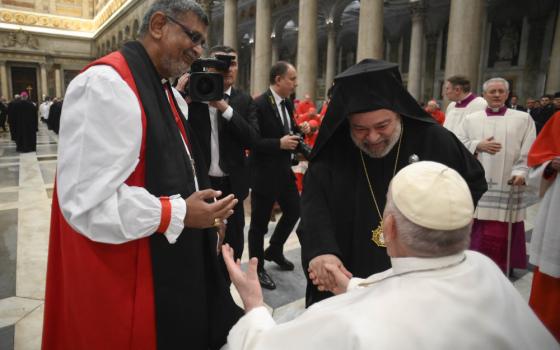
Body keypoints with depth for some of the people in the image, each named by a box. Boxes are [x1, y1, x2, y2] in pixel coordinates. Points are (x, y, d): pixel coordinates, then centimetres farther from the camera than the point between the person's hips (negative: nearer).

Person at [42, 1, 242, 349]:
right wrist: (179, 215, -22)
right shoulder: (106, 84, -20)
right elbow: (87, 201, -26)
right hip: (132, 274, -9)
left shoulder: (169, 93, 10)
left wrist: (204, 210, 5)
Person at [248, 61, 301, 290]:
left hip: (284, 171, 8)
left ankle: (274, 251, 40)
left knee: (294, 210, 18)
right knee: (259, 223, 6)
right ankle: (257, 268, 25)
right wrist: (279, 143, -26)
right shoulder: (259, 105, -18)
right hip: (264, 173, -8)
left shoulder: (287, 103, 8)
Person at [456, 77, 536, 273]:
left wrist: (520, 172, -15)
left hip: (506, 185, -1)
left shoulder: (523, 119, 7)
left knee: (499, 233, 1)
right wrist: (478, 145, -13)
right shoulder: (471, 119, 10)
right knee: (475, 231, 5)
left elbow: (529, 151, 1)